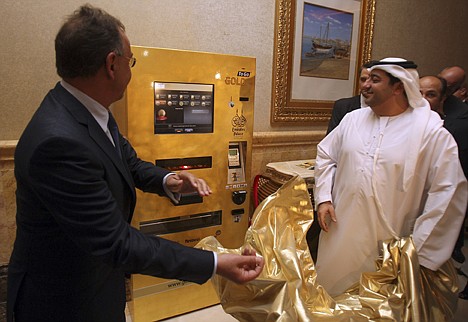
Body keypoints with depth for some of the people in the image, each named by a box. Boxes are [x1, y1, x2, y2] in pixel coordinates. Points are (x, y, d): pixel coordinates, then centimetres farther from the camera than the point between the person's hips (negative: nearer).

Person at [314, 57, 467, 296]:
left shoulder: (432, 133, -10)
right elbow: (325, 155, 12)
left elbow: (448, 194, -12)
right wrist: (323, 198, 1)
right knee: (332, 291, 20)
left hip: (390, 245, -3)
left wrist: (420, 251, -13)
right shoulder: (353, 119, 4)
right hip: (340, 235, 4)